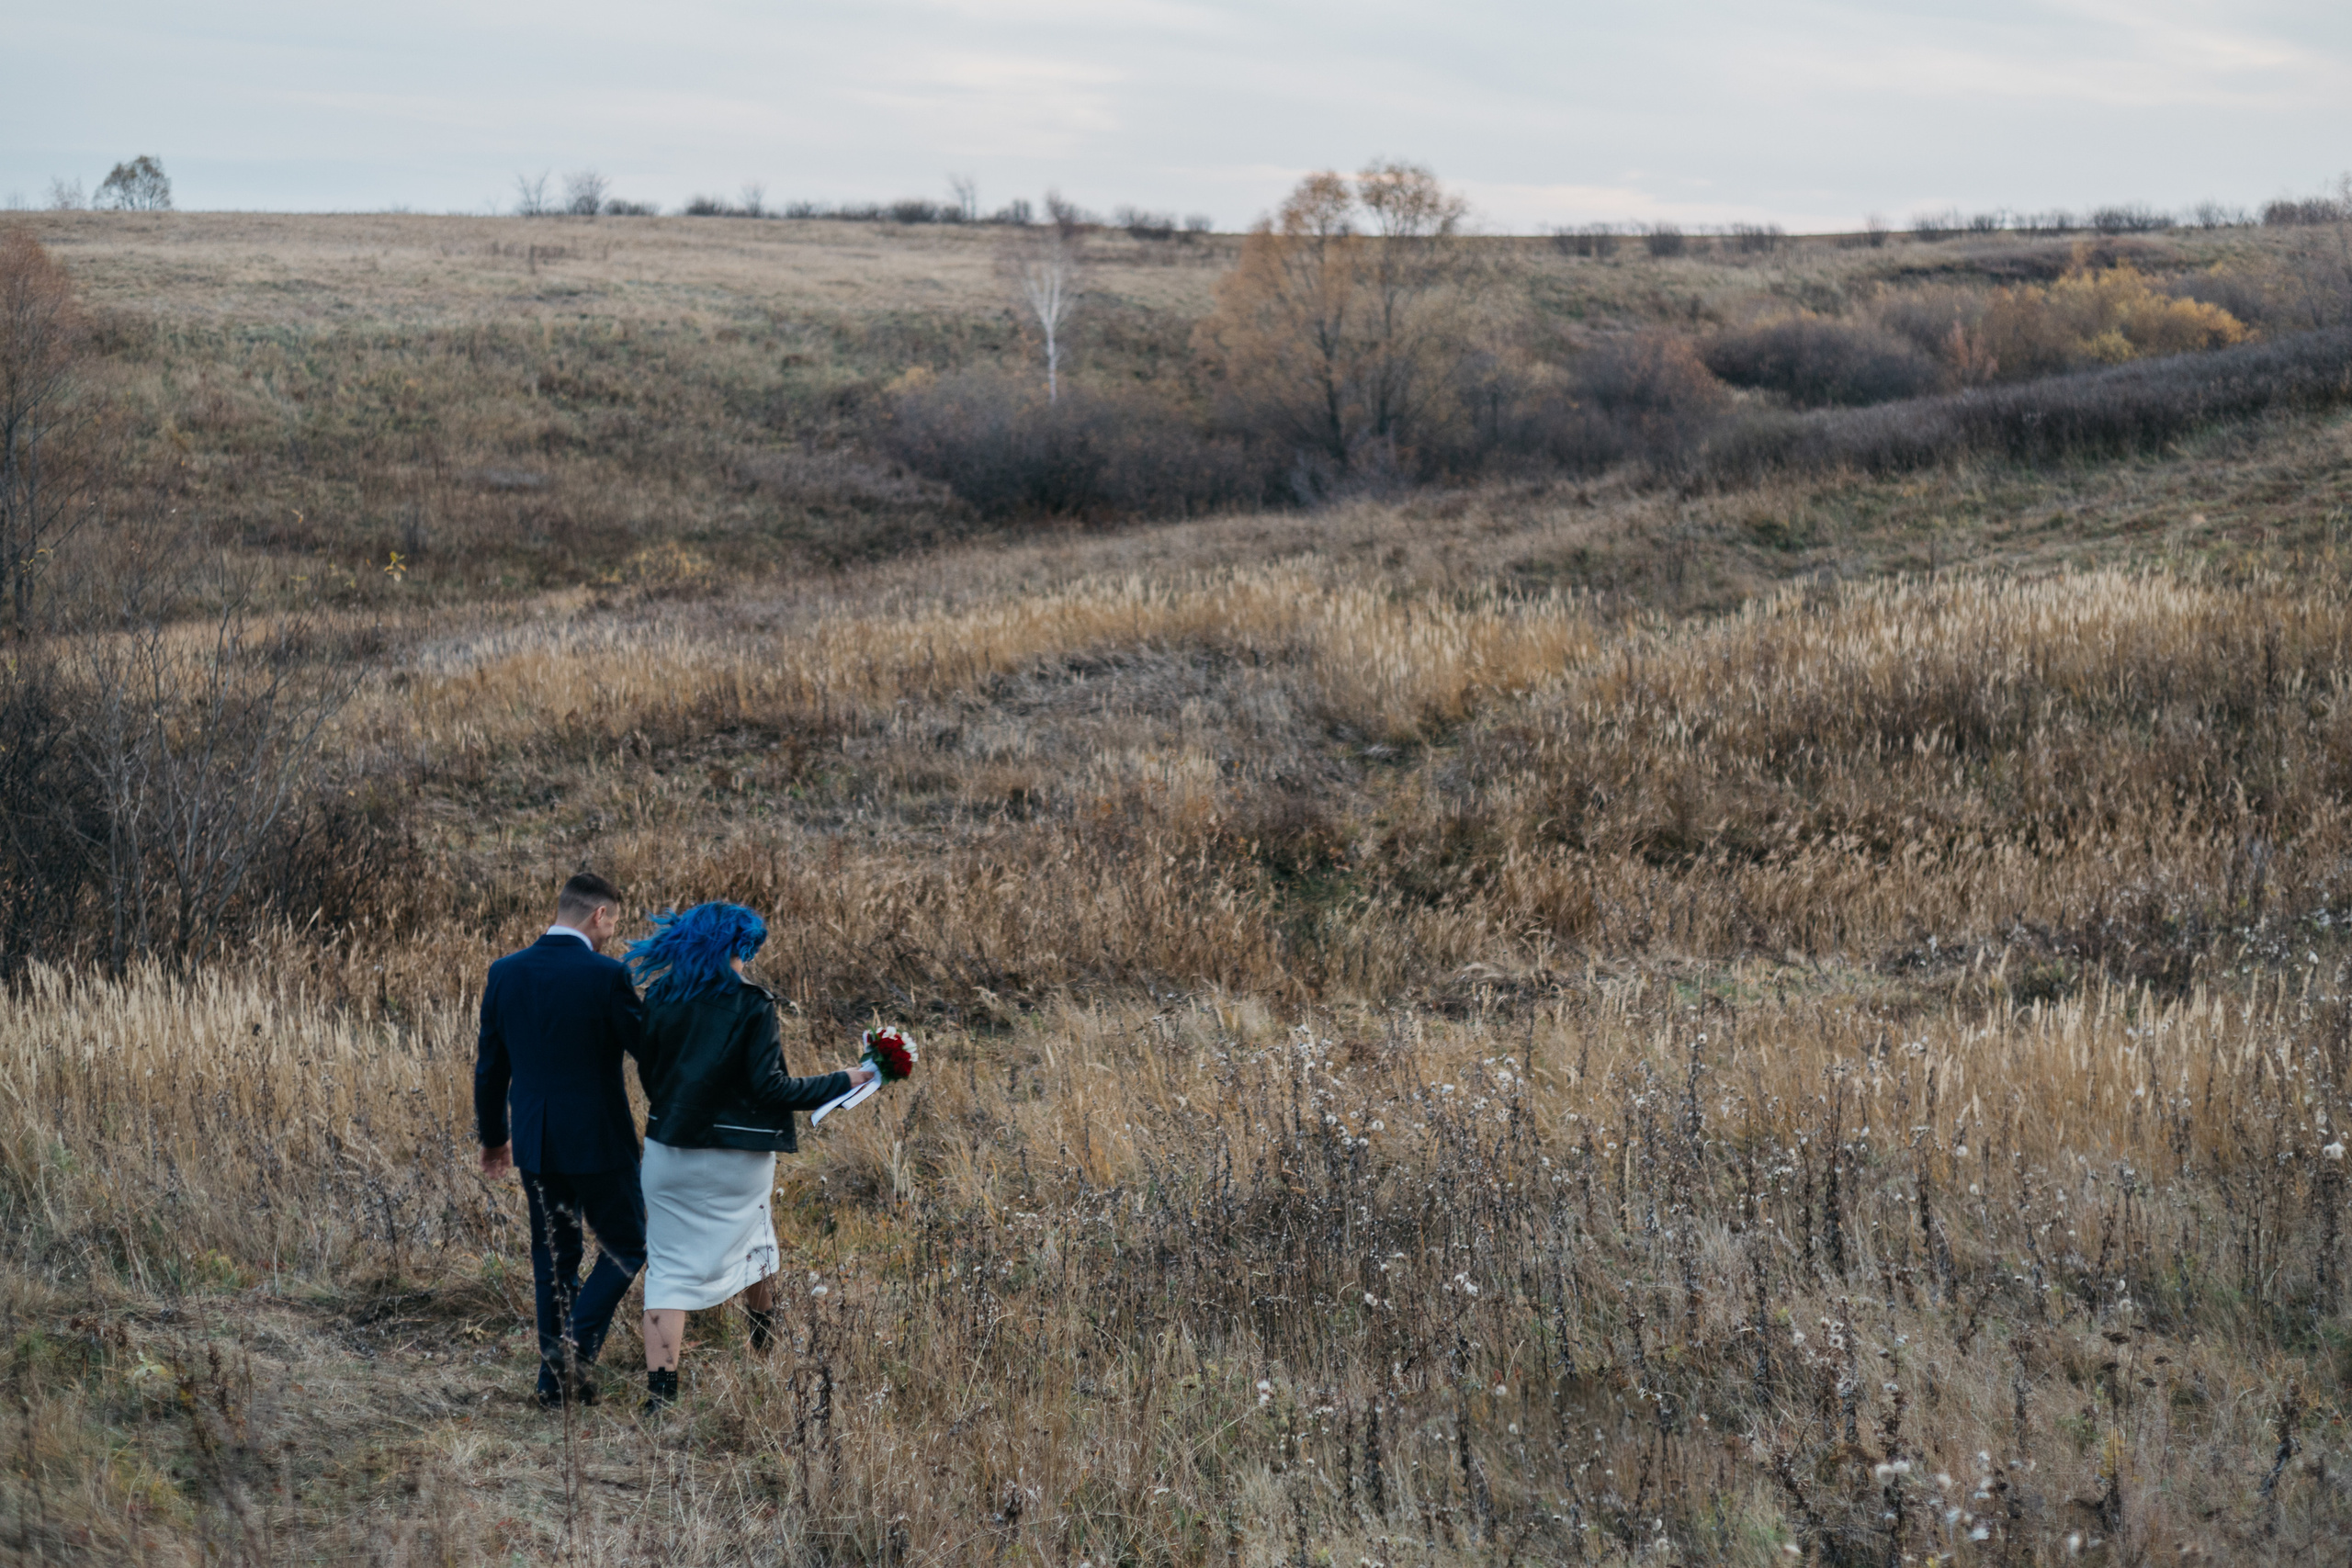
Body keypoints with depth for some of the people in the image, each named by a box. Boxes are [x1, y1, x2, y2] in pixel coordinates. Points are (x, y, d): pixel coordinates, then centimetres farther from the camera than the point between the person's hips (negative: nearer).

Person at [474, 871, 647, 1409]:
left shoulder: (505, 972, 2)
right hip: (599, 1141, -5)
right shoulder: (607, 975, -15)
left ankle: (555, 1378, 16)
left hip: (535, 1142, 5)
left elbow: (489, 1065, 9)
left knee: (554, 1258, 16)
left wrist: (493, 1136, 20)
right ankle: (576, 1345, -9)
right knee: (625, 1248, 10)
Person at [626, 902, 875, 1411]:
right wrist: (845, 1082, -8)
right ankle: (766, 1345, 46)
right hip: (738, 1155, -2)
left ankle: (659, 1388, -8)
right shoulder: (752, 1007, -14)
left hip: (669, 1149, 2)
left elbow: (647, 1071, 6)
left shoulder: (659, 998, -1)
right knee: (752, 1236, 26)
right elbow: (768, 1086, -16)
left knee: (669, 1265, 4)